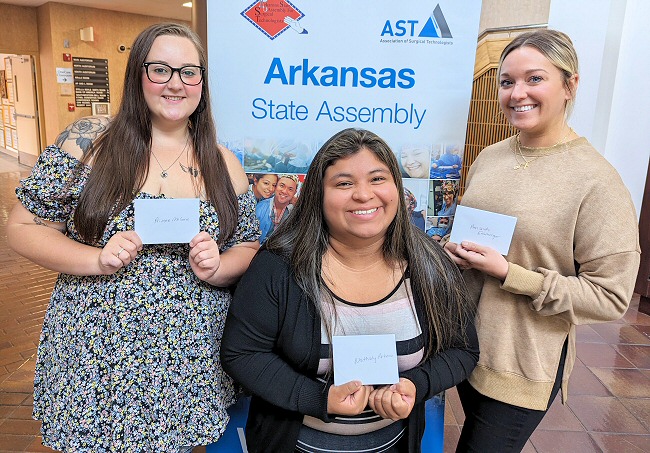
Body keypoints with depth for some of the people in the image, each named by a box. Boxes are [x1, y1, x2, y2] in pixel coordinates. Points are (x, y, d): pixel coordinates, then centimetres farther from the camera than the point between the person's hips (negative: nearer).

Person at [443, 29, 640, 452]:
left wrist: (509, 273, -22)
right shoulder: (489, 157, 2)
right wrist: (456, 249, -6)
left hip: (524, 365, -5)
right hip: (466, 343, 6)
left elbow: (610, 296, -16)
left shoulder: (598, 180, -16)